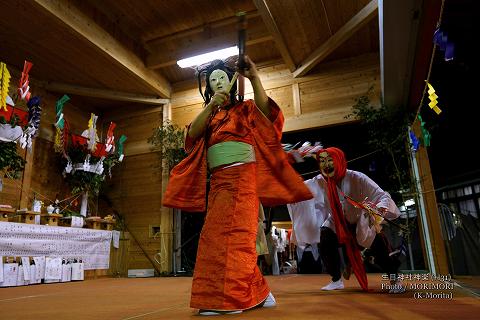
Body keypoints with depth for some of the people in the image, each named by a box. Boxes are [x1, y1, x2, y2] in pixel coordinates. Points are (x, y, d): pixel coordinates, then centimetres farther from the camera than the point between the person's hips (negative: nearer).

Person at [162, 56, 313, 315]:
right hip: (217, 182, 5)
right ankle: (258, 294, 10)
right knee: (217, 235, 1)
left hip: (242, 176, -5)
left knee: (234, 233, -11)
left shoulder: (246, 108, 12)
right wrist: (211, 105, -11)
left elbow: (267, 114, -10)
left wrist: (254, 78, -19)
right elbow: (193, 134, 2)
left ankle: (228, 298, -4)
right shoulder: (207, 115, 23)